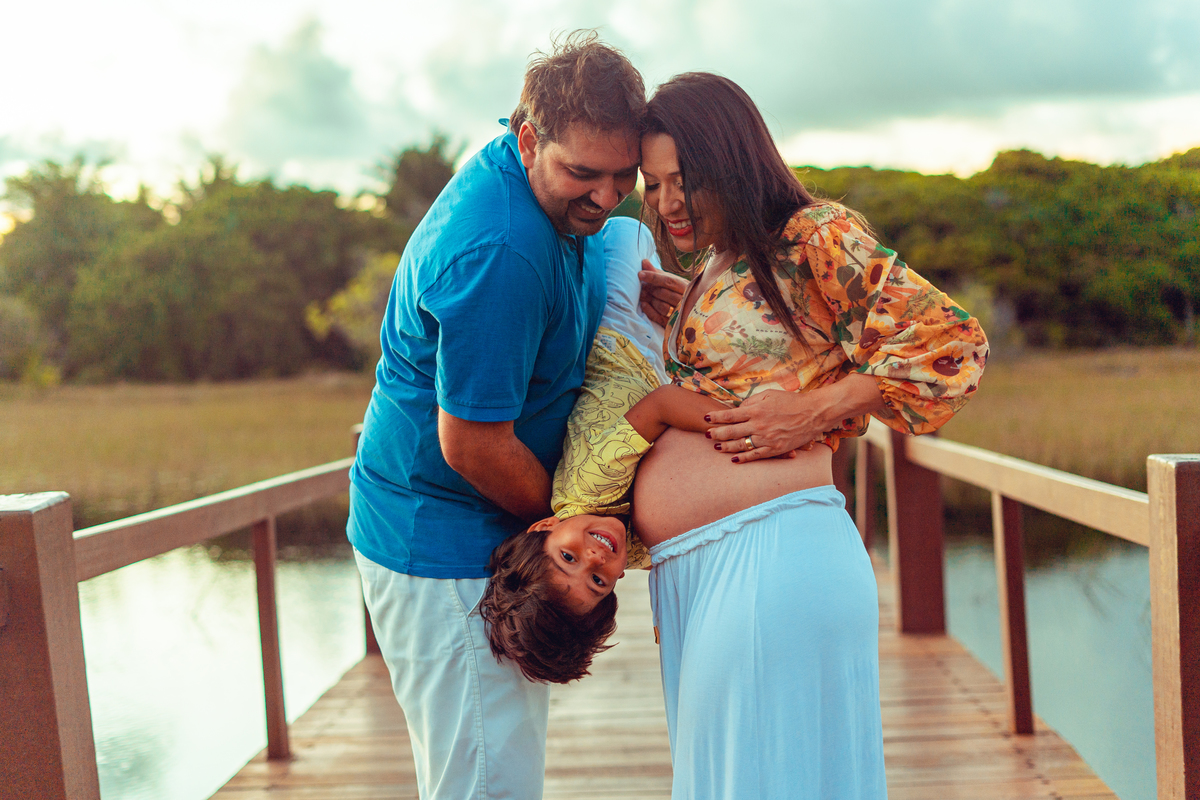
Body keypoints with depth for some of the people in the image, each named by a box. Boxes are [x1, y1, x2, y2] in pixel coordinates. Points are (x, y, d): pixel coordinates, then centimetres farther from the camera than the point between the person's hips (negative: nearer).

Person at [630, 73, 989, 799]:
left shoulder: (816, 237, -5)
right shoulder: (715, 264, 18)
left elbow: (950, 342, -10)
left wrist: (814, 413, -13)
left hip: (770, 558, -8)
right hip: (689, 574, 9)